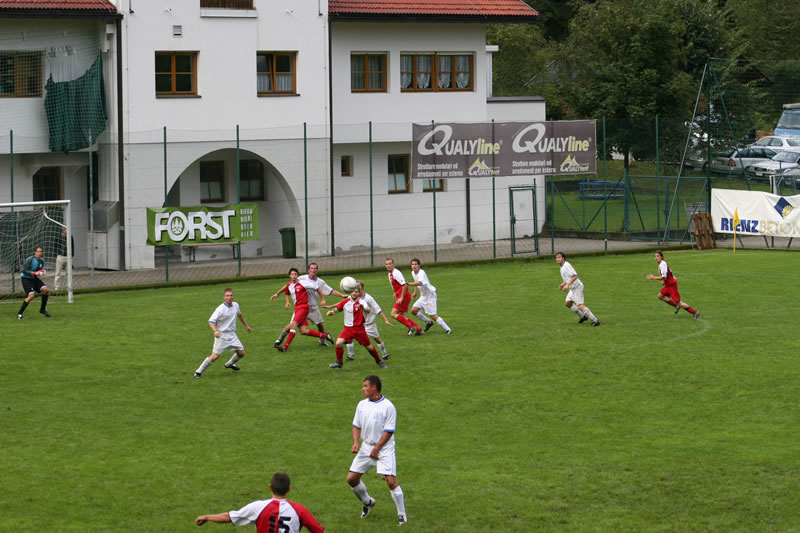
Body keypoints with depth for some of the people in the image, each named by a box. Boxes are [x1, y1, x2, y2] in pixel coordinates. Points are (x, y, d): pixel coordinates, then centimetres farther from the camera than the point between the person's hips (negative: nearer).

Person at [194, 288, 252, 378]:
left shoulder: (236, 305, 3)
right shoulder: (220, 309, -19)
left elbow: (239, 315, 25)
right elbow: (211, 321, -20)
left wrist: (246, 326, 35)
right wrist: (215, 331, -38)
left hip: (232, 334, 7)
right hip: (221, 335, -7)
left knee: (241, 353, 8)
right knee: (215, 356, -14)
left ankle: (229, 364, 38)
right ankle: (198, 372, -1)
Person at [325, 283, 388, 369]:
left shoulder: (361, 302, -13)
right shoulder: (345, 302, -4)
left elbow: (368, 310, -34)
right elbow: (336, 310, 3)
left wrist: (363, 308, -58)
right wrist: (331, 312, -21)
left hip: (359, 328, -2)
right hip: (348, 328, 2)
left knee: (369, 347, 6)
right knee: (339, 343, -18)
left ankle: (379, 361, 30)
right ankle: (339, 362, 1)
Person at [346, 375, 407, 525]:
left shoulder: (388, 406, -13)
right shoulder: (362, 405, 5)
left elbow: (389, 431, -13)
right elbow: (356, 426, 12)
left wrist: (376, 449, -15)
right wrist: (356, 442, -4)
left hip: (384, 449, -6)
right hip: (366, 447, 6)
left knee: (391, 481, -15)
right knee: (351, 478, 4)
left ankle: (402, 514, 0)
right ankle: (367, 502, 31)